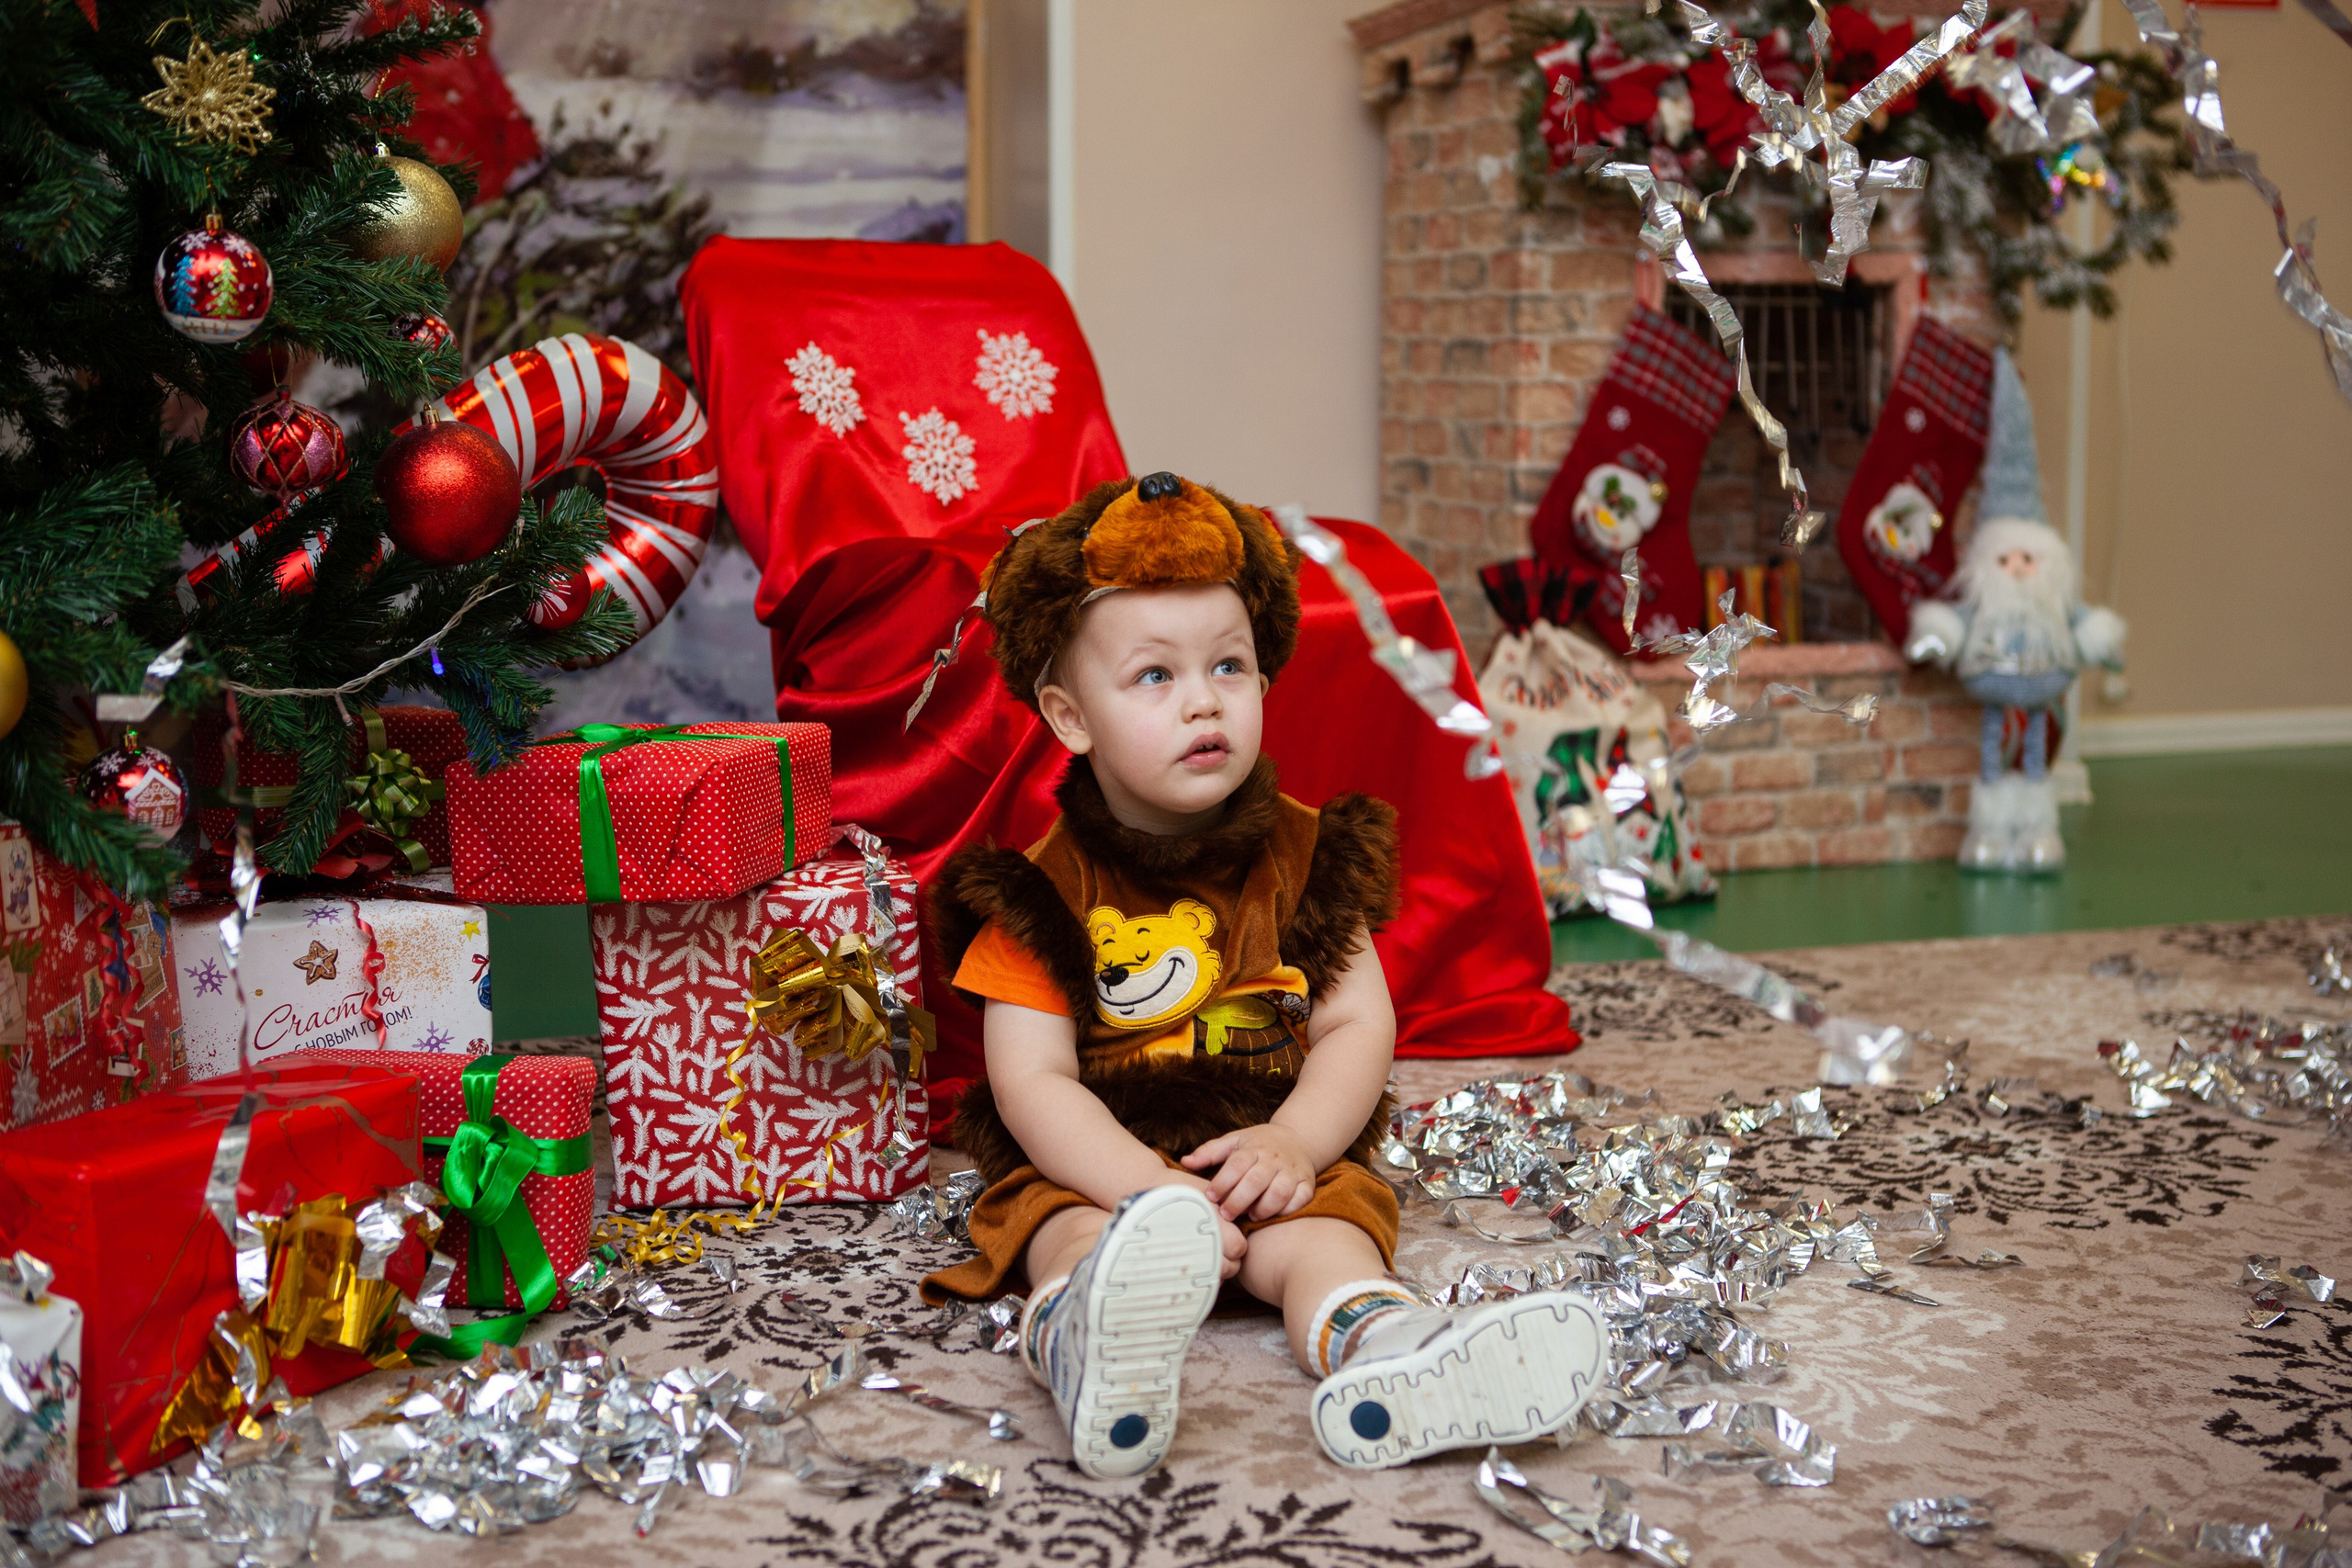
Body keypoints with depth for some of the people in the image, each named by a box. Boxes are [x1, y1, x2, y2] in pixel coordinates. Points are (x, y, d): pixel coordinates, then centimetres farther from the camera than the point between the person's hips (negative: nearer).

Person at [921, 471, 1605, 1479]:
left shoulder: (1303, 856, 7)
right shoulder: (1042, 887, -3)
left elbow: (1358, 1026, 3)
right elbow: (1033, 1081, -10)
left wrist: (1294, 1143, -18)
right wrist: (1151, 1193, -25)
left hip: (1268, 1157, 2)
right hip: (1094, 1169, -2)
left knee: (1321, 1232, -29)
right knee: (1077, 1237, -33)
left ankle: (1381, 1349, -60)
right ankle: (1084, 1339, -66)